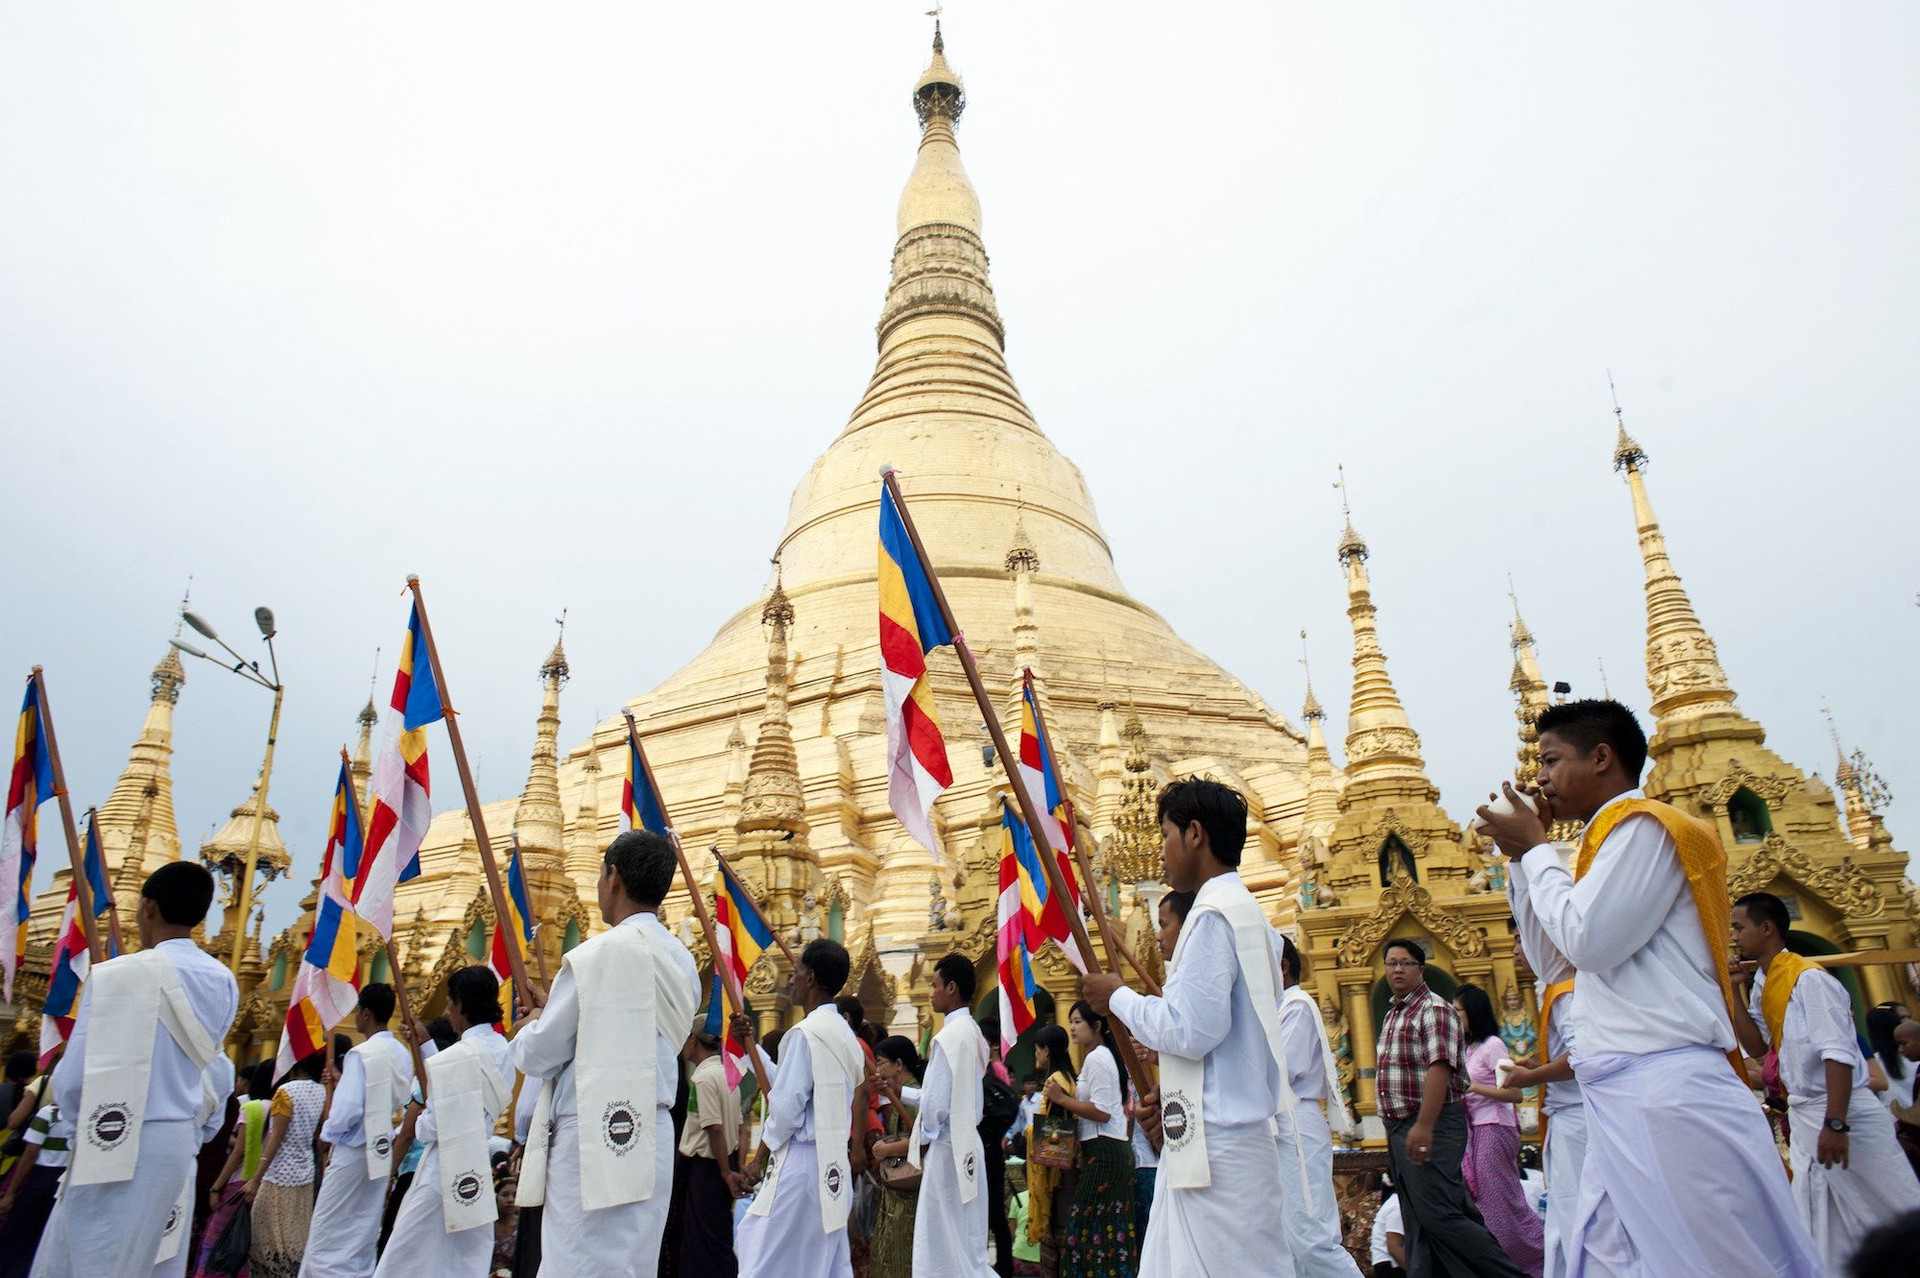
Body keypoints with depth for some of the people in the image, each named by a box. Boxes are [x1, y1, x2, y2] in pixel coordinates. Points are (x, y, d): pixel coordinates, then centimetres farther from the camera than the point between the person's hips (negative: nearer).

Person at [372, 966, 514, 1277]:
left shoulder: (455, 1057, -18)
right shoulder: (503, 1051, 4)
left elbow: (432, 1128, -16)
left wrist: (417, 1123, 7)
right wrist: (424, 1044, 16)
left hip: (445, 1171, -7)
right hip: (478, 1173, 7)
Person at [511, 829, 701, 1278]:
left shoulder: (599, 954, -13)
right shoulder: (682, 960, 9)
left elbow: (536, 1056, -6)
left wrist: (532, 1025, 15)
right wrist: (555, 1011, 22)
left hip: (595, 1141, -7)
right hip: (651, 1138, 8)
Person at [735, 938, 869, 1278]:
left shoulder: (806, 1033, -13)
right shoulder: (845, 1034, 14)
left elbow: (786, 1107, -15)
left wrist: (759, 1158, -3)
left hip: (801, 1161, -9)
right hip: (835, 1166, 9)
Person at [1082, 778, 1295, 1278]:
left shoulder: (1215, 913, -15)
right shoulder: (1243, 910, 16)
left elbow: (1191, 1030, -21)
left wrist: (1117, 998, -7)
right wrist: (1173, 1092, 14)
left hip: (1219, 1143, -9)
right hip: (1208, 1139, 9)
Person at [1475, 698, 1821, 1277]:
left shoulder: (1643, 824, -8)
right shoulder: (1618, 834, 21)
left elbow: (1586, 940, -18)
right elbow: (1555, 960, 23)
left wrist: (1535, 849, -6)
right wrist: (1524, 854, 16)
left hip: (1665, 1092, -10)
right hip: (1627, 1098, 10)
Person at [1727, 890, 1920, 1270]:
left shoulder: (1809, 979, -18)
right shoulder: (1763, 984, 9)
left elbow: (1838, 1054, -23)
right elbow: (1756, 1045, 7)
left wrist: (1835, 1124, -27)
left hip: (1843, 1110, -9)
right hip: (1803, 1114, 9)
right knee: (1824, 1233, 13)